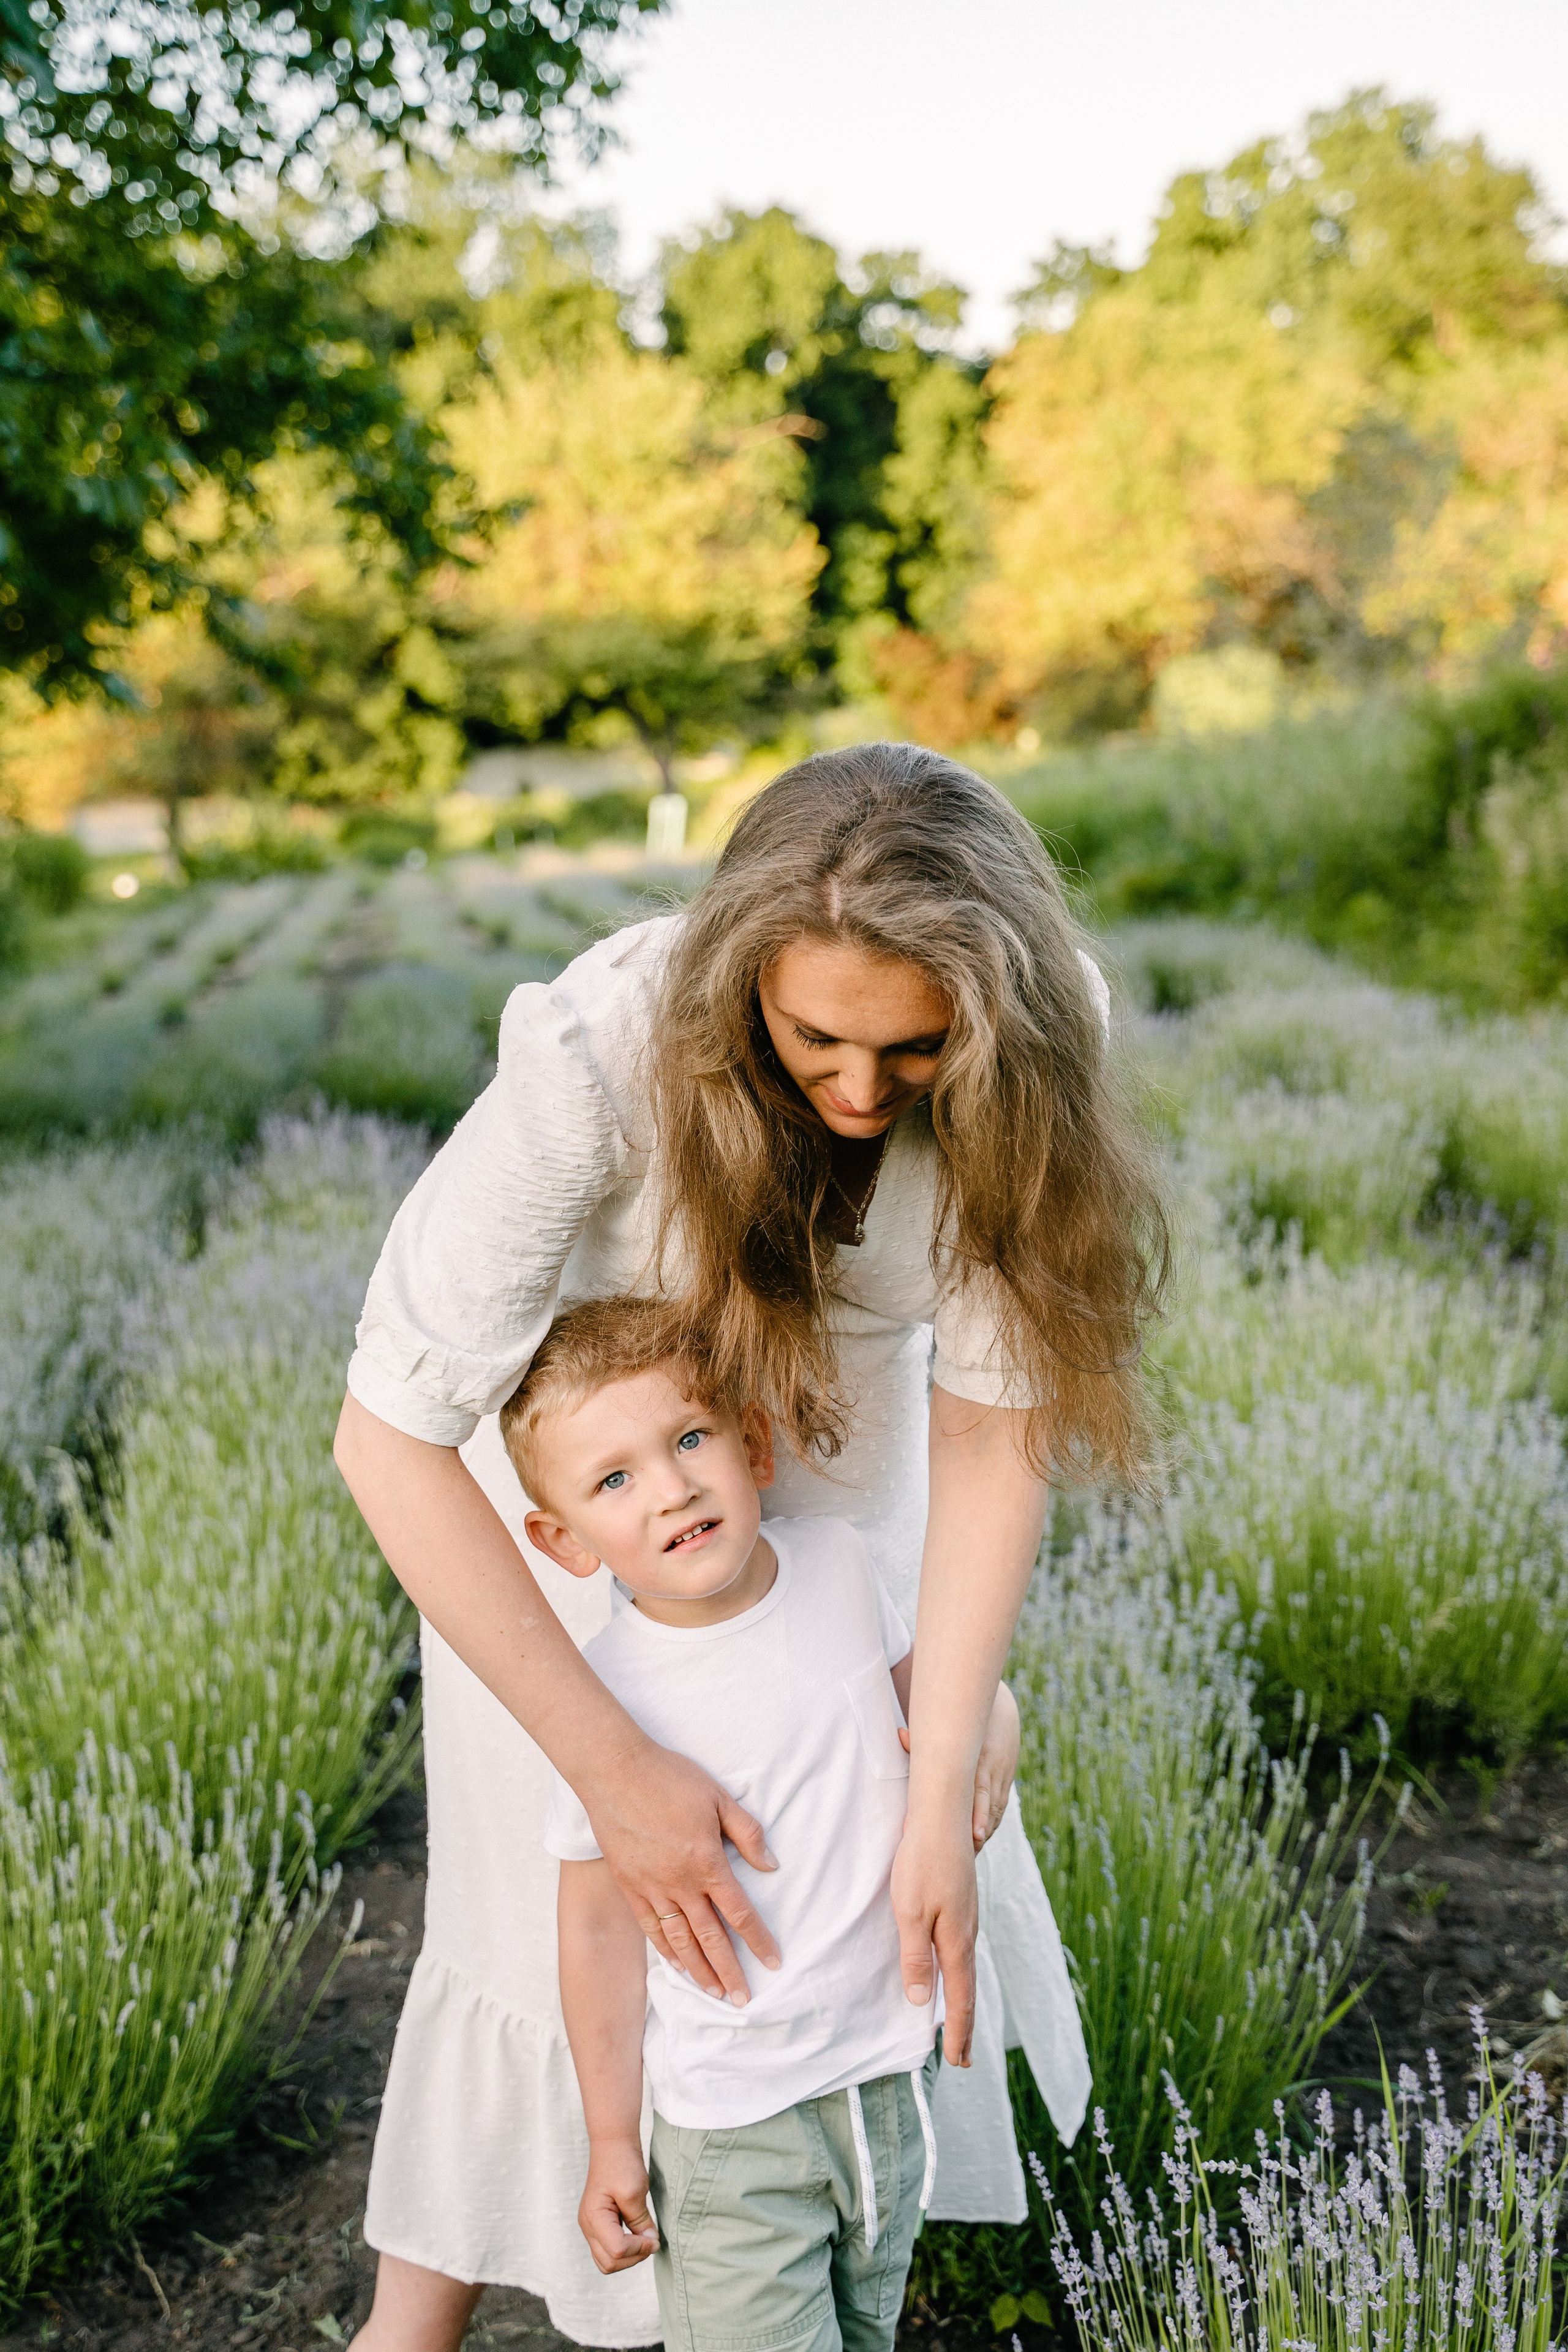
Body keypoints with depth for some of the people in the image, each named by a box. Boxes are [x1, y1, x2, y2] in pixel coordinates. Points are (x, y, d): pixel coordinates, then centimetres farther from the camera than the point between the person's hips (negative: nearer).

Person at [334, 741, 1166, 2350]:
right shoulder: (600, 1051, -39)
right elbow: (388, 1439, -35)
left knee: (885, 1846, 14)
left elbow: (991, 1423, -22)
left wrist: (939, 1799, -24)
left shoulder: (1015, 1062, -29)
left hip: (839, 1448, 3)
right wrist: (614, 1768, -34)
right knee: (561, 1897, 5)